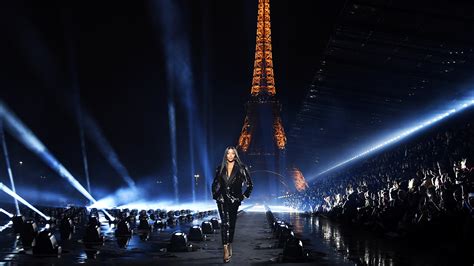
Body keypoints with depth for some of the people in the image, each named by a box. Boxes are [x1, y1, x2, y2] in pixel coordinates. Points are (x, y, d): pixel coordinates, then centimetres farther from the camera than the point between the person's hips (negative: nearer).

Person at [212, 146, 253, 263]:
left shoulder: (241, 168, -1)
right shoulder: (220, 168, 6)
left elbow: (250, 184, 3)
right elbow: (214, 184, 19)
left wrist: (244, 196, 0)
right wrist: (215, 195, 11)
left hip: (234, 200, 0)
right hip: (222, 199, 0)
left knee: (232, 223, 8)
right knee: (225, 222, -13)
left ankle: (230, 246, 24)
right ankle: (226, 250, -19)